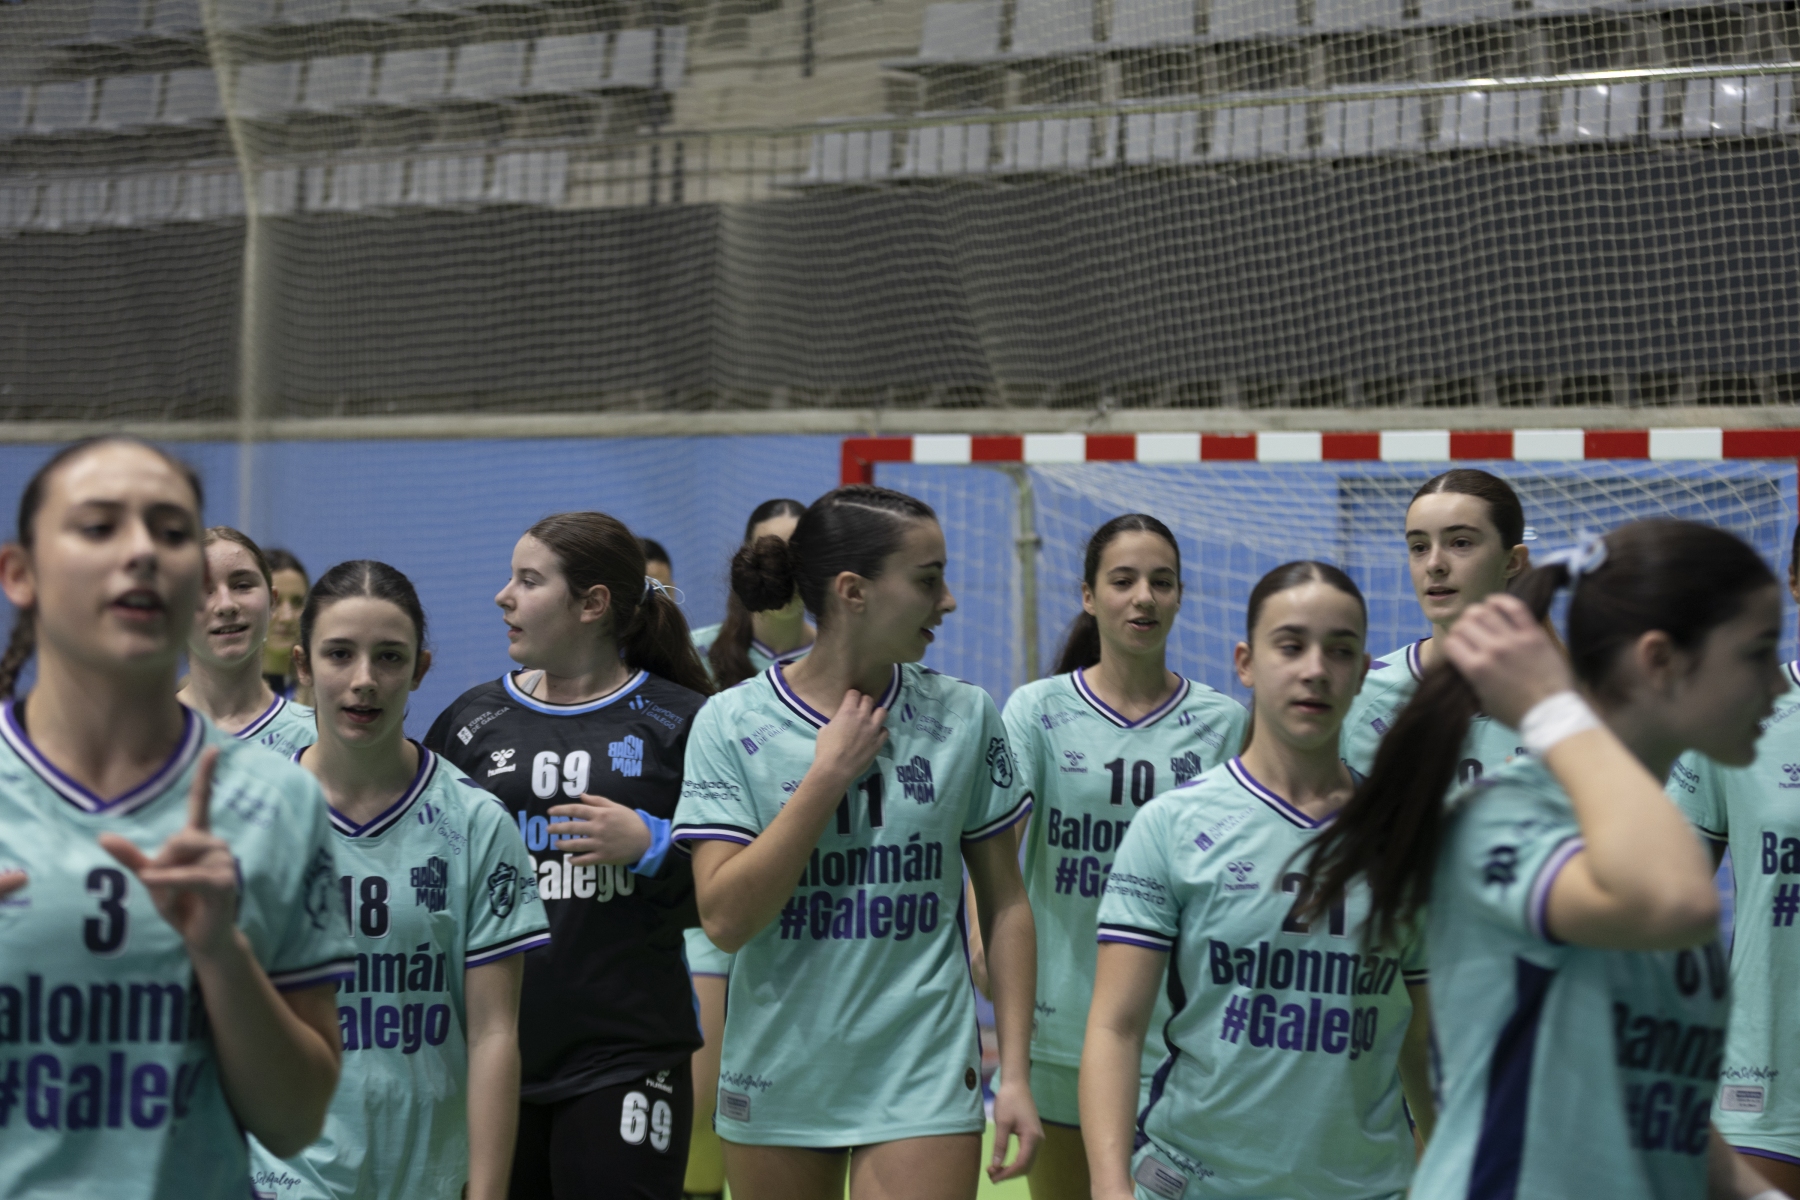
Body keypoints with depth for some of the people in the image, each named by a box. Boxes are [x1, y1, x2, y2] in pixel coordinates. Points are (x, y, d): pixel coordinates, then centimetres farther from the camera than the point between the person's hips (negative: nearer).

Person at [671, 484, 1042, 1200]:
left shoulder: (963, 716, -1)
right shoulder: (730, 724, -6)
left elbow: (1004, 901, 4)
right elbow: (725, 918, -13)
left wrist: (1016, 1072, -2)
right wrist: (829, 774, -15)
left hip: (923, 1085, 0)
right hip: (777, 1082, 0)